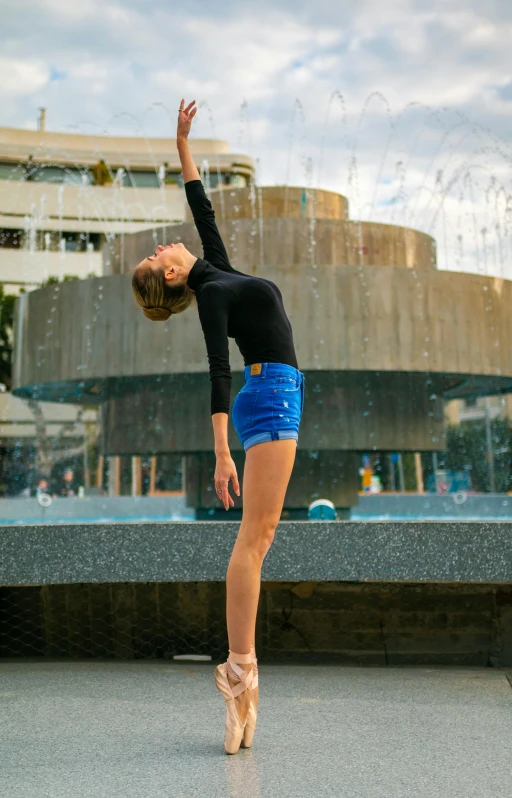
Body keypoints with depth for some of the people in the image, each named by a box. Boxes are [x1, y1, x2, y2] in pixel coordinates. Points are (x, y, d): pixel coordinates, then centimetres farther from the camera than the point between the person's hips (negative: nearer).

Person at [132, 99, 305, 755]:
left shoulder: (218, 269, 17)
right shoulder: (210, 295, -7)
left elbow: (202, 206, 28)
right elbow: (218, 374, -16)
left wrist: (183, 141, 28)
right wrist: (221, 454, -21)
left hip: (275, 398, 8)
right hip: (270, 394, -8)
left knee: (258, 538, 3)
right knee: (254, 537, -13)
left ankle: (240, 668, 5)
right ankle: (240, 668, -13)